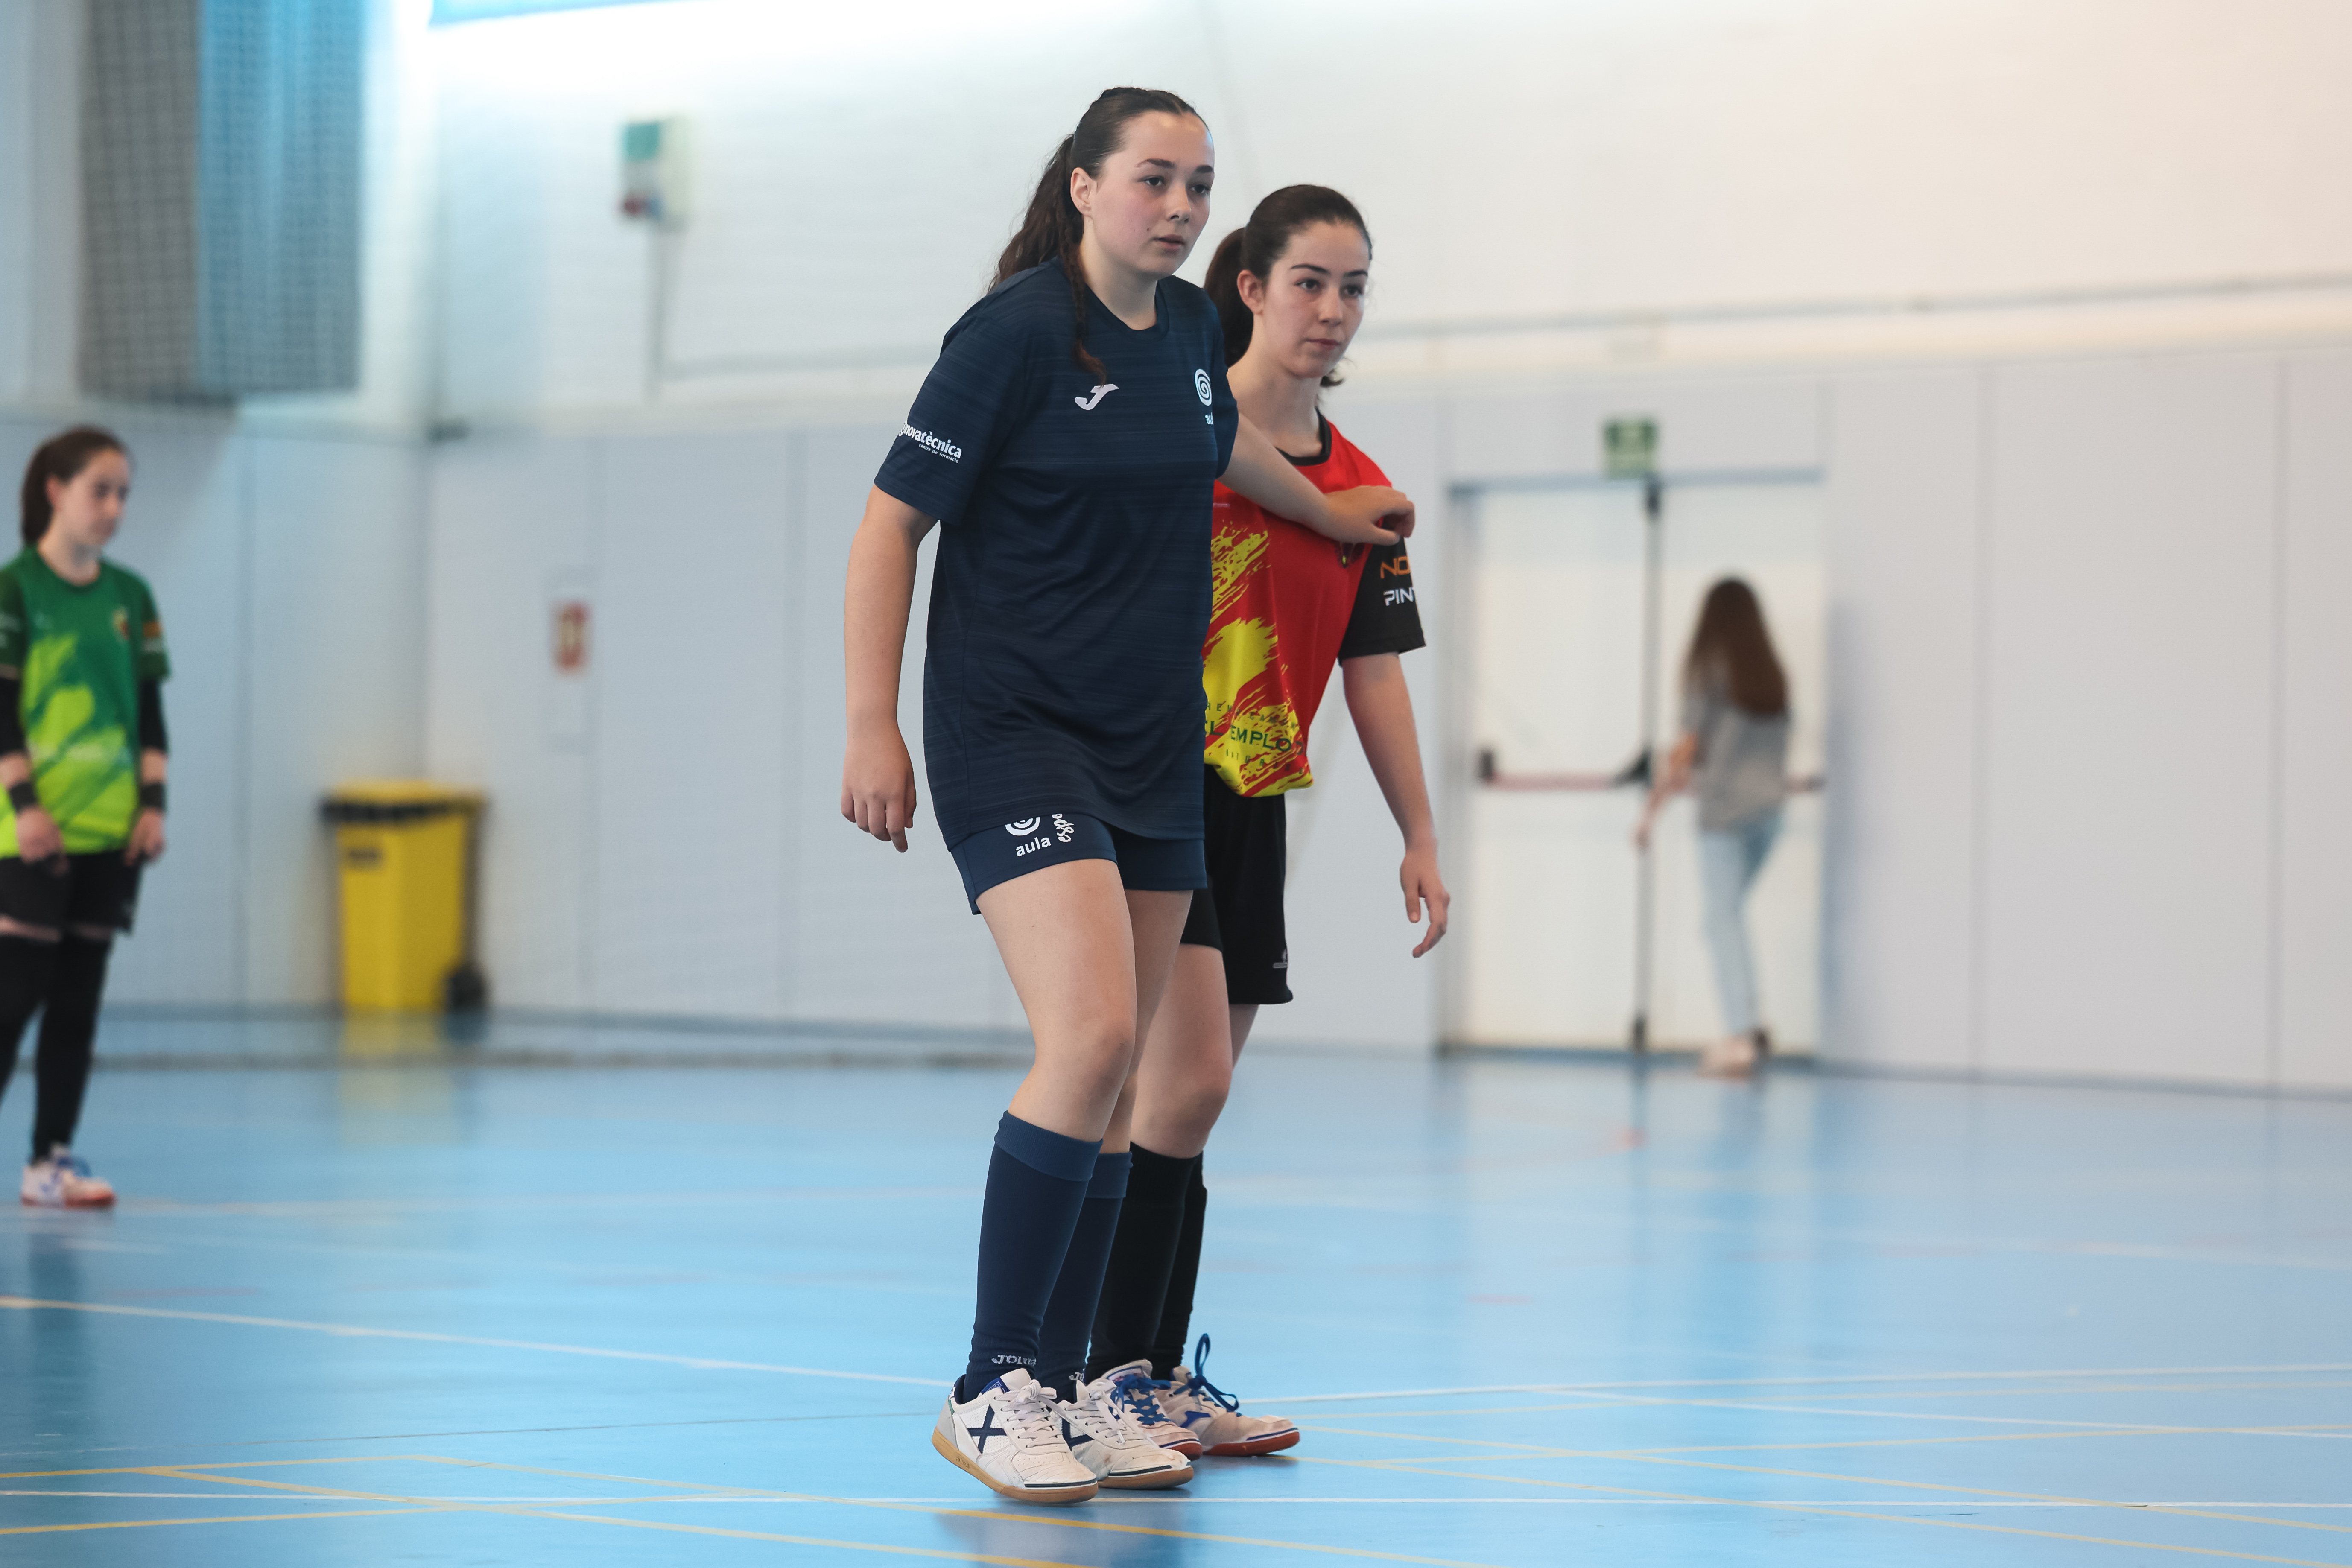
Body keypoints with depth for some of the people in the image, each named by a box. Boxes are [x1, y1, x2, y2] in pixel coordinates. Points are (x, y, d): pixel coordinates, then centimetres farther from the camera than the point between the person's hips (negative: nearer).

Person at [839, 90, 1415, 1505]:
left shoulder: (1190, 329, 8)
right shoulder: (1018, 330, -12)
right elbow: (891, 523, -10)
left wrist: (1327, 510, 47)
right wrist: (872, 729, -13)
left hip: (1156, 750, 8)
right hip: (1013, 732, -8)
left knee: (1114, 1091, 6)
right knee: (1092, 1038, -22)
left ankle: (1066, 1390, 14)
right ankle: (989, 1391, -15)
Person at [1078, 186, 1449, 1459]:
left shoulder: (1361, 492, 11)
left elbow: (1375, 673, 14)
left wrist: (1420, 837, 11)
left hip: (1252, 807, 6)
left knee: (1180, 1099, 8)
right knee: (1186, 1080, -15)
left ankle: (1157, 1379, 12)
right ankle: (1116, 1373, -8)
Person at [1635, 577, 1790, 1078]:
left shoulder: (1707, 668, -7)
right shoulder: (1774, 675, 9)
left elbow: (1689, 745, -9)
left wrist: (1653, 807, -1)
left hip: (1724, 807, -5)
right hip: (1769, 806, 5)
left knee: (1724, 920, -2)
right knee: (1732, 913, 17)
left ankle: (1739, 1037, -8)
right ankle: (1748, 1024, 7)